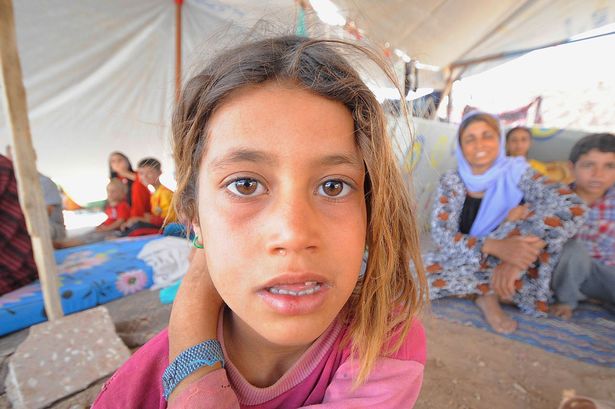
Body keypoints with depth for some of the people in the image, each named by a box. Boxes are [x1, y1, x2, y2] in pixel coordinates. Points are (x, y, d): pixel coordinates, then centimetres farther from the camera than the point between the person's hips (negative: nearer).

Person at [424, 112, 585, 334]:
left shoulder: (516, 171, -11)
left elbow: (571, 206, -25)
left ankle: (488, 293, -12)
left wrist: (524, 254, -39)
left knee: (525, 220, -27)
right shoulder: (451, 181, -9)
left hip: (504, 263, 0)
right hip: (463, 262, 1)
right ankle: (491, 291, -8)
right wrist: (493, 246, -37)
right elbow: (440, 233, -19)